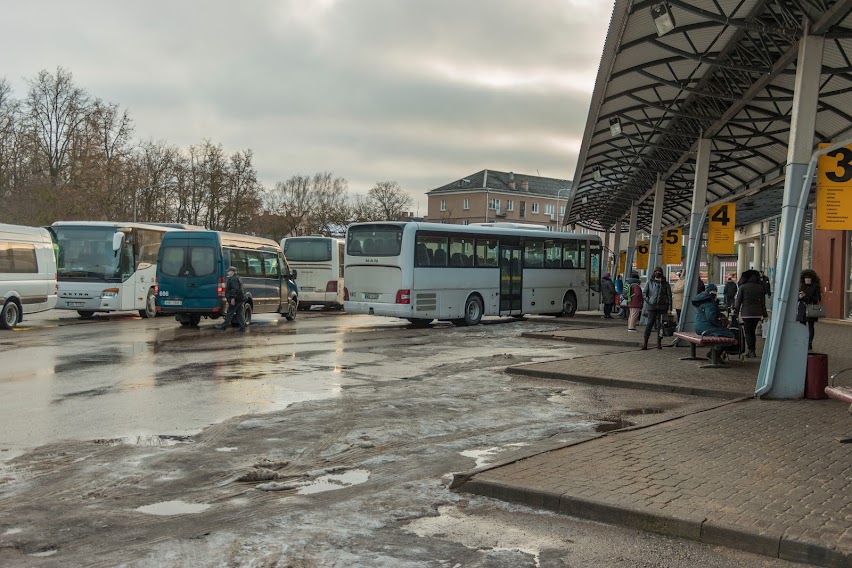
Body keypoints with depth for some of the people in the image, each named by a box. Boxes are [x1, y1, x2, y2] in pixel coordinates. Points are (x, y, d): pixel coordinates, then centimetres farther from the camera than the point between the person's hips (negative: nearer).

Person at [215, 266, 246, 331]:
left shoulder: (233, 279, -12)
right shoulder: (237, 278, 22)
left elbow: (235, 289, -24)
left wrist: (233, 298, -27)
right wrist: (227, 298, 32)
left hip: (235, 300, -10)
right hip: (240, 299, 10)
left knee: (229, 313, -3)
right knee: (240, 314, 7)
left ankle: (224, 326, 2)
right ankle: (242, 327, 3)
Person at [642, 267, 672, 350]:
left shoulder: (665, 284, 8)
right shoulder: (650, 283, 9)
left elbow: (669, 296, 7)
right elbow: (644, 294, 12)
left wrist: (669, 308, 1)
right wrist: (648, 301, -4)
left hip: (662, 307, 0)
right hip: (652, 307, 0)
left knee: (660, 324, 0)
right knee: (650, 323, -5)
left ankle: (659, 342, 9)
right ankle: (645, 342, -2)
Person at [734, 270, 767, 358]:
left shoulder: (742, 287, -4)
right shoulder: (760, 287, 5)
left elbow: (738, 301, -3)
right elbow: (763, 302, 8)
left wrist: (736, 312, 4)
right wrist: (764, 314, 13)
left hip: (746, 312, -4)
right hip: (757, 313, 4)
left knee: (748, 332, 2)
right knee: (753, 332, 15)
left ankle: (752, 351, -6)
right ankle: (752, 351, 16)